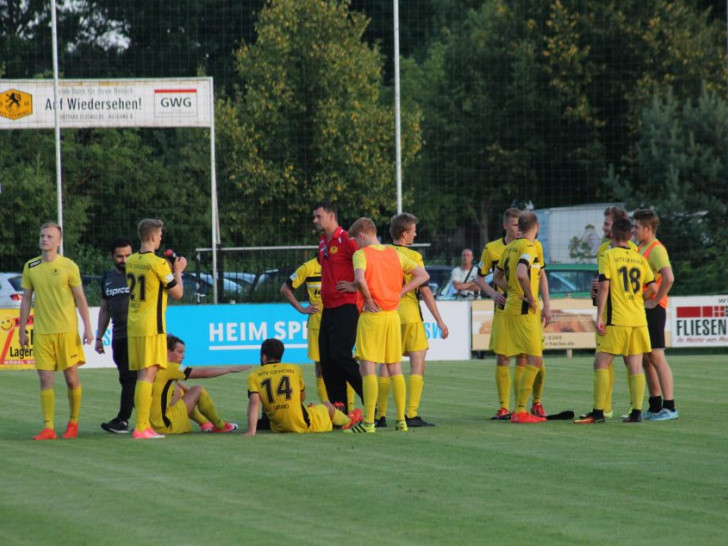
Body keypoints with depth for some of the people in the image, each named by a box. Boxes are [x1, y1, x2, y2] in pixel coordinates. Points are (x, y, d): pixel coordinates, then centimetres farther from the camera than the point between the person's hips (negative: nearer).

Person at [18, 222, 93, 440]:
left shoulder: (68, 266, -2)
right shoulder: (30, 267, 7)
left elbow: (80, 299, 2)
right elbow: (26, 300, 12)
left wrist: (87, 328, -3)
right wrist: (22, 330, 9)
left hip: (67, 330, -2)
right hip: (41, 332, 2)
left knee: (71, 377, 2)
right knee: (45, 379, -3)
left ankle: (73, 422, 19)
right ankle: (48, 428, -3)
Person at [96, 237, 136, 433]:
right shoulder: (107, 278, 16)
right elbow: (104, 309, 22)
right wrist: (99, 337, 18)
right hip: (118, 336, 7)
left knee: (129, 377, -13)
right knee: (128, 379, 7)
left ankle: (122, 420, -17)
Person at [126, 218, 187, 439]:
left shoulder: (130, 262, 10)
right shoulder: (158, 263, -12)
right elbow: (177, 293, -6)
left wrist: (170, 269, 26)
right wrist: (178, 271, 11)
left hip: (133, 326, 7)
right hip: (152, 327, -7)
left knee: (142, 376, 13)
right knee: (148, 374, -8)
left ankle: (143, 424, 15)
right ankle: (141, 427, -13)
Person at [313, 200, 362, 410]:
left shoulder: (346, 240, -11)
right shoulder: (322, 243, 16)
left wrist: (355, 286, -14)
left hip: (345, 307, -9)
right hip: (328, 309, 9)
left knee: (340, 356, -15)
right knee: (326, 359, 4)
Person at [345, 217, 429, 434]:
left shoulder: (361, 254, -7)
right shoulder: (394, 254, 10)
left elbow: (360, 279, -26)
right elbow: (423, 275, 9)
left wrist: (368, 300, -11)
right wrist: (399, 293, 6)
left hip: (371, 316, -6)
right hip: (393, 315, 6)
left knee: (367, 367, -4)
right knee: (395, 368, 11)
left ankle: (368, 422, -9)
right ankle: (401, 420, 11)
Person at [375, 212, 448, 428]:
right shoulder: (413, 256, -6)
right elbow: (424, 290, -8)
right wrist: (439, 321, -5)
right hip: (409, 313, -4)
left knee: (385, 366, 9)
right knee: (418, 364, 0)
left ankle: (380, 416, 6)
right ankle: (411, 414, -9)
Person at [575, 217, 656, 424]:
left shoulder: (608, 256, -4)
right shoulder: (640, 259, 10)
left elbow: (604, 286, -11)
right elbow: (652, 288, 9)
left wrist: (599, 316, -10)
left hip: (616, 321, -5)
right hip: (639, 320, 5)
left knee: (601, 364, 0)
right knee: (635, 367, 6)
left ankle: (598, 412, -4)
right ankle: (636, 412, 1)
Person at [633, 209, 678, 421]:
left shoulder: (656, 249, -14)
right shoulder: (640, 248, 16)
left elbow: (669, 278, -27)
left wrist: (655, 301, -20)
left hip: (652, 310, -9)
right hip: (639, 310, 9)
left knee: (656, 356, -9)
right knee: (646, 359, 10)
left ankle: (669, 407, -8)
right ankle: (655, 406, 15)